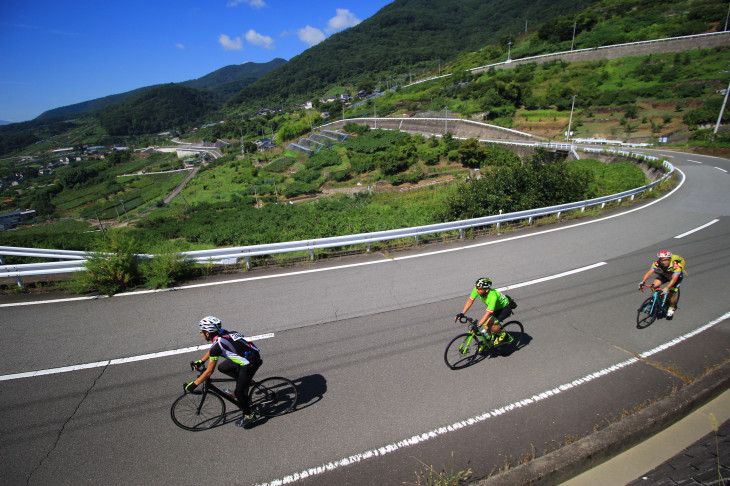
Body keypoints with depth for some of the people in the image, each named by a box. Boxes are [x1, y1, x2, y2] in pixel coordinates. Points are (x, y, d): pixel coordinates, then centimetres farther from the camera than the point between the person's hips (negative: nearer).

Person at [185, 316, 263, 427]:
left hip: (250, 364, -9)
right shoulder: (222, 333, 3)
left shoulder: (217, 345, -20)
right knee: (222, 367, 18)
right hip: (253, 351, 9)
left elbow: (209, 372, -12)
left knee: (239, 391, 4)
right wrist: (200, 362, 34)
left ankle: (249, 416, 23)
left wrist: (193, 384, -1)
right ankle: (246, 380, 25)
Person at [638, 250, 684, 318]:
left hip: (677, 276, -3)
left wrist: (666, 288, -59)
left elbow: (674, 279, -46)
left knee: (671, 294, -15)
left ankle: (671, 308, 14)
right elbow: (649, 272, -38)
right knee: (654, 286, -23)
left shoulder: (676, 266, -38)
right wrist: (642, 281, -54)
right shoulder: (657, 263, -30)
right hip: (665, 275, 3)